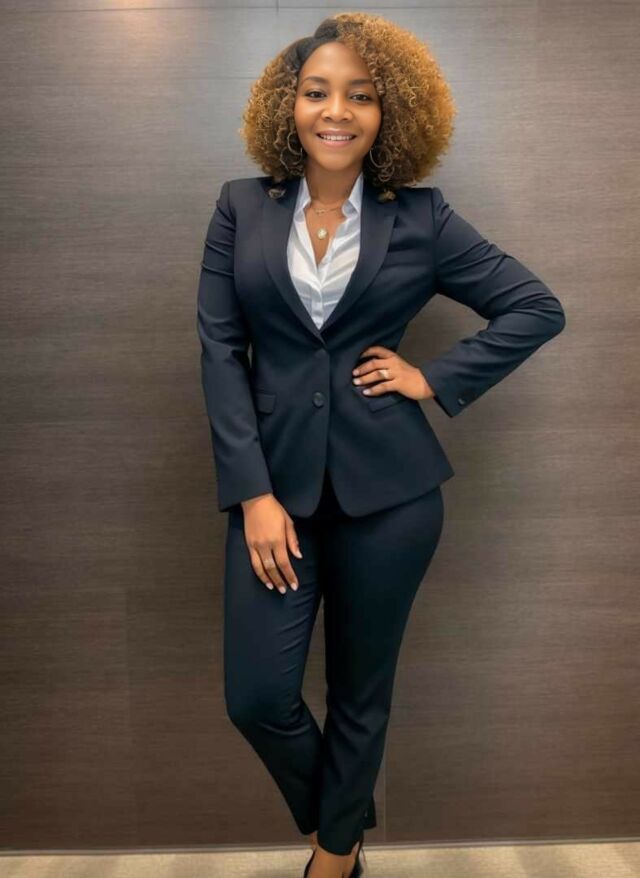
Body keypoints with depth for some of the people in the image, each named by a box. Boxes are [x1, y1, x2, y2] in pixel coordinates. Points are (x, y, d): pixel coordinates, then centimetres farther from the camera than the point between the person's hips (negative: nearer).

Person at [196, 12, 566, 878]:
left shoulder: (421, 216, 2)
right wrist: (253, 492, -8)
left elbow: (538, 307, 7)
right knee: (257, 696, 1)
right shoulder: (241, 207, 5)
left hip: (388, 487, -1)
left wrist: (436, 378, -4)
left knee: (361, 693, 11)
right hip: (276, 479, 1)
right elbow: (219, 350, -1)